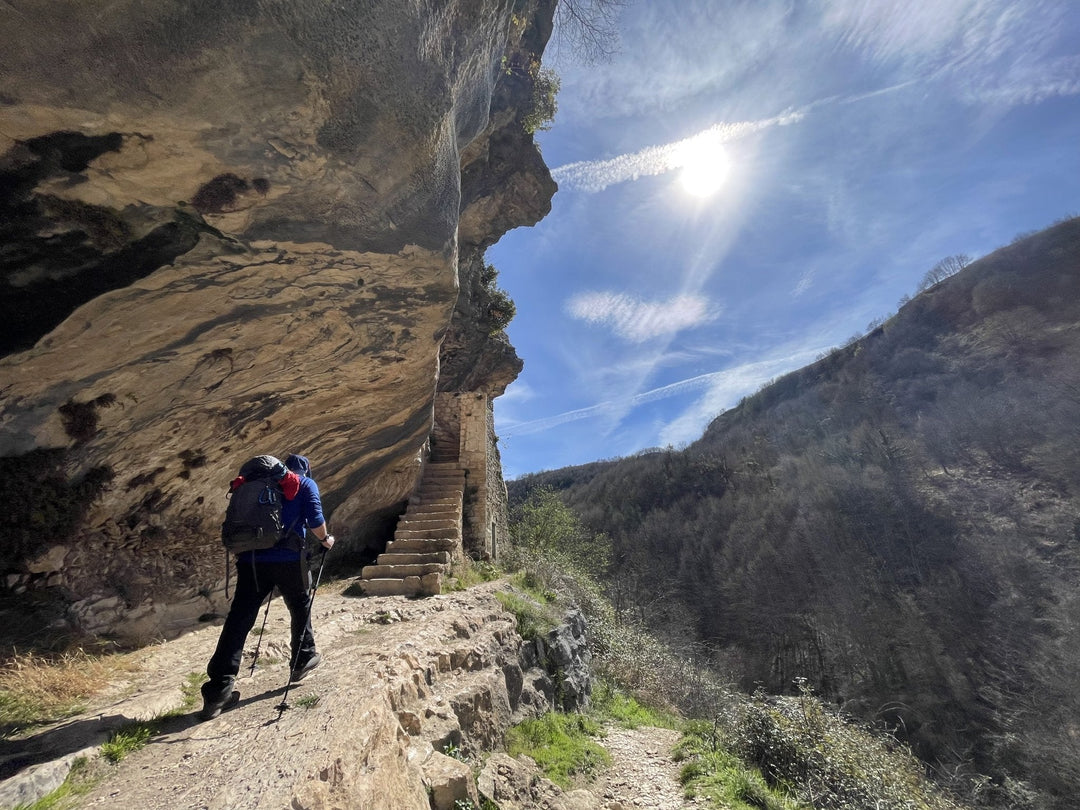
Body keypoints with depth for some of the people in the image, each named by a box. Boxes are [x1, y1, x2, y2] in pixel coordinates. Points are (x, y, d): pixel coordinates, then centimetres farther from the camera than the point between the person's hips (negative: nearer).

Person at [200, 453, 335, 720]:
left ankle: (219, 687, -1)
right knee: (300, 607, 19)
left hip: (249, 558, 3)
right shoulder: (306, 484, 8)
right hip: (288, 558, -3)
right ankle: (304, 658, 31)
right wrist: (325, 539, 12)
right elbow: (315, 519, -5)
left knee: (239, 619, 3)